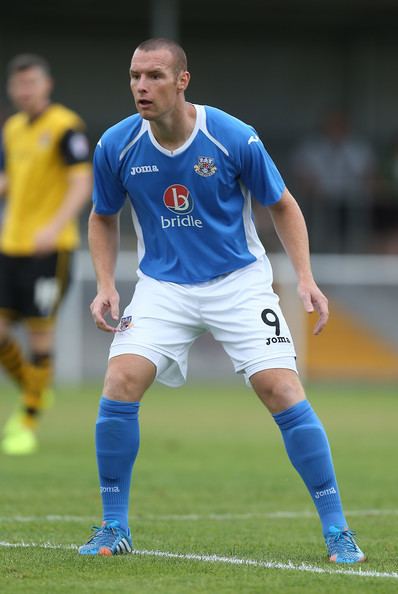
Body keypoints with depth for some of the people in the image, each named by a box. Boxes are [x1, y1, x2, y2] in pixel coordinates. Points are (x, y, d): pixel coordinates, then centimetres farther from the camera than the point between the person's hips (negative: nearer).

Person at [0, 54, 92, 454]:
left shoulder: (65, 127, -9)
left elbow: (82, 184, -16)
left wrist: (55, 227, -28)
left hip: (49, 249, -6)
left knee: (39, 331, -4)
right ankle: (32, 393, 26)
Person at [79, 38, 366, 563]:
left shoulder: (235, 139, -16)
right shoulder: (116, 146, -9)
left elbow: (283, 206, -1)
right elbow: (103, 218, 10)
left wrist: (305, 278, -12)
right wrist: (106, 286, -4)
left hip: (239, 283, -2)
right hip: (162, 285, 2)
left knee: (283, 392, -14)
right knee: (120, 384, -17)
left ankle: (337, 531, -2)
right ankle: (115, 529, 0)